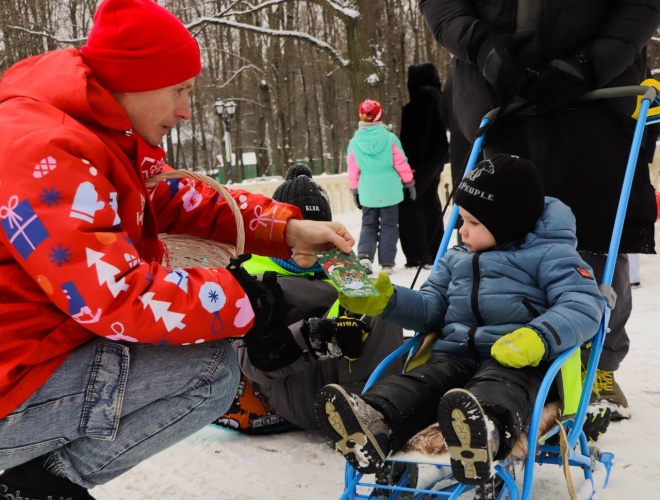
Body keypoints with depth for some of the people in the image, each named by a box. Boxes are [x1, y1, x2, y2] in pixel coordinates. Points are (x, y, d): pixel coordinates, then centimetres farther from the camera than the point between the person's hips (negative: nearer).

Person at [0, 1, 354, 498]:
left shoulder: (105, 131, 6)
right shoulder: (45, 153, -25)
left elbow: (180, 198, 12)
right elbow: (118, 298, -31)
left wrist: (287, 228, 0)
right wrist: (247, 300, -20)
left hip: (50, 343, 10)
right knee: (213, 368, -17)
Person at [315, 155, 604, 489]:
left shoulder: (549, 254, 3)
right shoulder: (456, 259, 25)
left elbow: (584, 305, -10)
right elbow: (431, 307, 28)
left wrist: (539, 337, -30)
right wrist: (386, 301, 9)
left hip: (514, 358, -5)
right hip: (456, 353, 6)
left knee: (500, 384, -38)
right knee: (422, 381, -25)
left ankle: (486, 431, -69)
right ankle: (374, 423, -51)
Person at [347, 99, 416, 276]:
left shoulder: (354, 142, -2)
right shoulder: (390, 138, -8)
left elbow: (353, 171, 3)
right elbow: (401, 164, -4)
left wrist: (355, 192, 15)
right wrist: (409, 183, 9)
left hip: (367, 191, 2)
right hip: (389, 190, -1)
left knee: (368, 224, 14)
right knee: (389, 225, 8)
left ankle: (364, 256, -7)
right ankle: (387, 263, 8)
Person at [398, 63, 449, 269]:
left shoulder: (422, 96, -13)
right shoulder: (436, 95, 17)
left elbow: (417, 132, -20)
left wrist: (411, 161, -21)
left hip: (422, 159, -10)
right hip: (436, 157, 10)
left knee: (408, 204, -7)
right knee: (430, 204, 13)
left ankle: (419, 255, -9)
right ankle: (435, 253, 17)